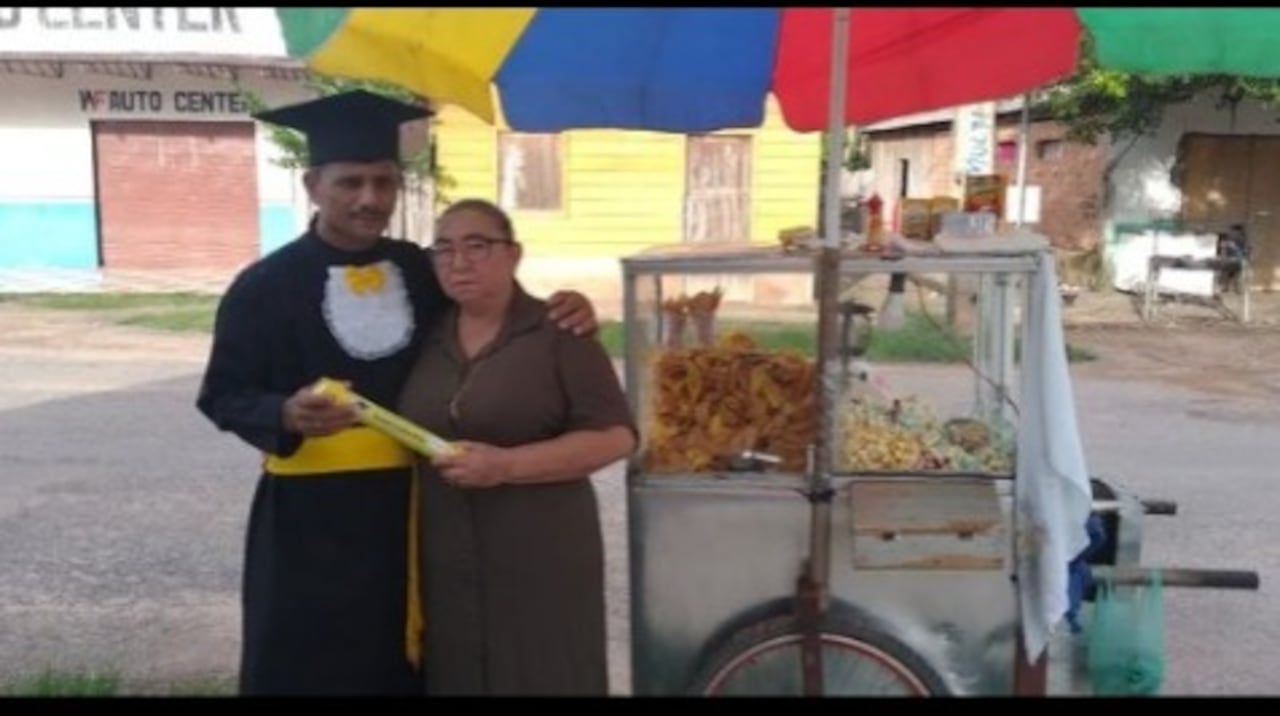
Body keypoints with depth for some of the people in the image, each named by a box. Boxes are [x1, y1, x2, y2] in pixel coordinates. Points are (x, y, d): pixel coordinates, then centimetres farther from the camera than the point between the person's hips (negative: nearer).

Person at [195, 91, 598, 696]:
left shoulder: (423, 272, 5)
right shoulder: (265, 286, -7)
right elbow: (223, 395, -4)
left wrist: (560, 312, -6)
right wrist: (286, 415, -25)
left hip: (409, 511, 4)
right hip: (308, 518, -3)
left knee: (398, 668, 14)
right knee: (306, 670, 6)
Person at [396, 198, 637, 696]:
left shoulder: (558, 332, -6)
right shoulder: (425, 338, 9)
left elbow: (614, 436, -12)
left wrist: (506, 464, -19)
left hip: (540, 559, -4)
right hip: (445, 561, 4)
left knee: (542, 676, 2)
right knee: (456, 678, 9)